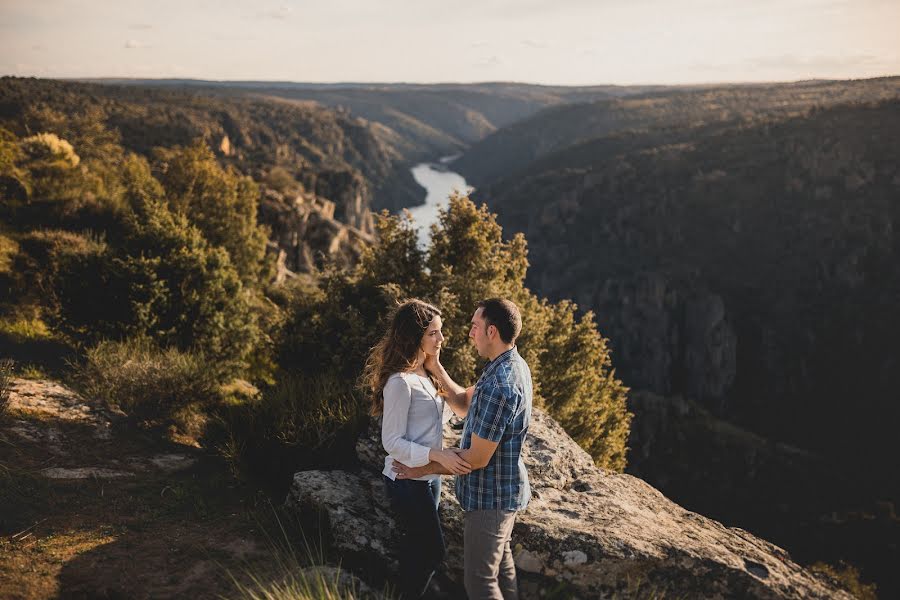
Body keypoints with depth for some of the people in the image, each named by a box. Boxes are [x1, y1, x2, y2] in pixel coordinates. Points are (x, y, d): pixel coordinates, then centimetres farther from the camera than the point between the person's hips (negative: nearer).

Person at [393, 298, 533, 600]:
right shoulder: (515, 365, 2)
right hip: (505, 490, 10)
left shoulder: (498, 386, -30)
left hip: (489, 496, -10)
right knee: (501, 564, 24)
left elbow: (477, 458, -25)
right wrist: (436, 369, 4)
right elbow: (465, 401, 13)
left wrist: (425, 469, -13)